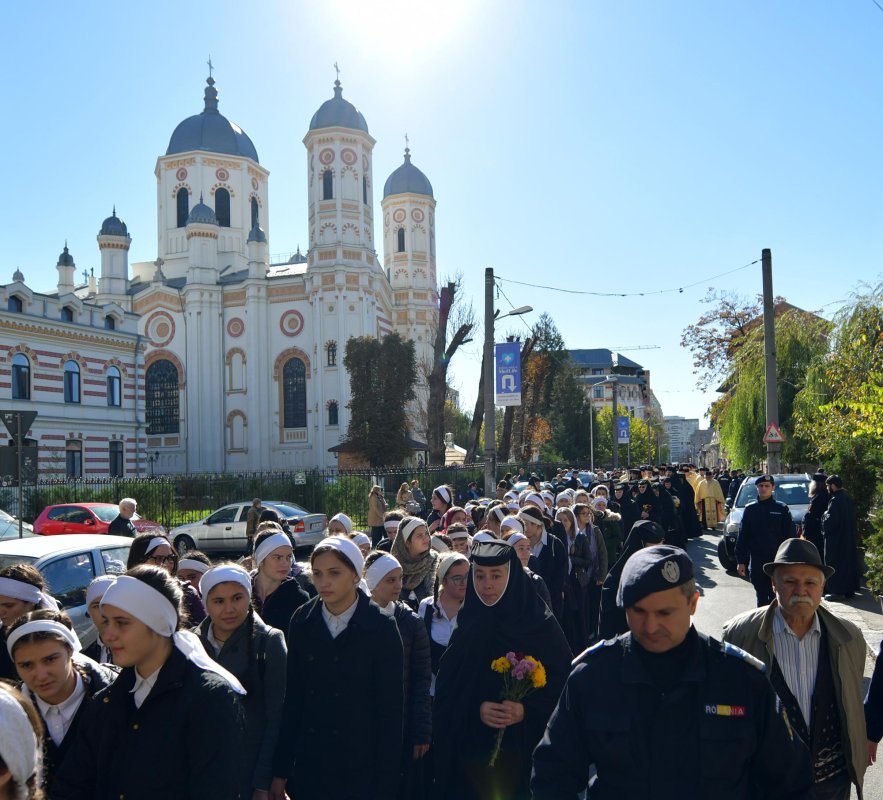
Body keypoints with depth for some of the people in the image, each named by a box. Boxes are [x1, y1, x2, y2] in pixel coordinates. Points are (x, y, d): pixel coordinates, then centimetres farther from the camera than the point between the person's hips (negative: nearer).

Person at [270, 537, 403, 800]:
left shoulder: (381, 628, -10)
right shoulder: (302, 622, -1)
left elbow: (390, 710, -7)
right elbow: (292, 698, 2)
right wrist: (280, 771, 1)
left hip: (361, 771, -2)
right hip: (308, 766, 3)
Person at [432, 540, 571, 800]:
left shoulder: (541, 625, -8)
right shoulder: (467, 624, 2)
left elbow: (563, 683, -7)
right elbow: (446, 687, 3)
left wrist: (527, 711, -20)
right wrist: (475, 710, -14)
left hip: (525, 751, -2)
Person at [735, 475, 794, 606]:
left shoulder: (782, 509, 1)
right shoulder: (750, 509, 6)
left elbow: (789, 536, -1)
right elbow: (742, 537, 6)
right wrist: (741, 561, 0)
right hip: (756, 563, 2)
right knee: (761, 597, 9)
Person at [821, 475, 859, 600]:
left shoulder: (835, 501, -20)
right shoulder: (848, 499, 8)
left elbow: (831, 521, -24)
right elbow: (851, 519, 15)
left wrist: (825, 515, -5)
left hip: (836, 539, -9)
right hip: (849, 538, 9)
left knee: (835, 565, -2)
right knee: (848, 562, 15)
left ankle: (837, 591, 0)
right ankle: (849, 589, 22)